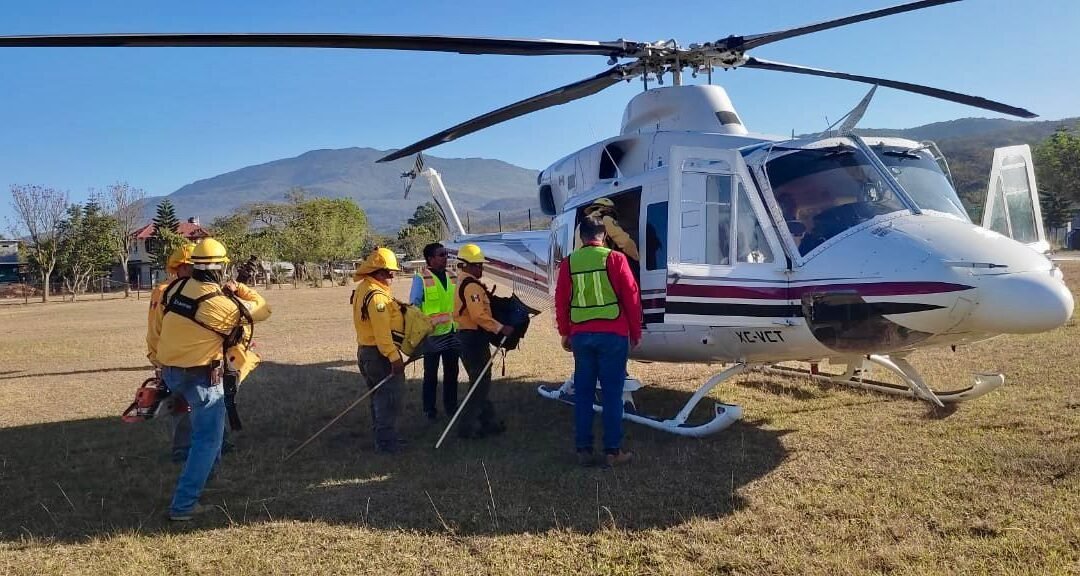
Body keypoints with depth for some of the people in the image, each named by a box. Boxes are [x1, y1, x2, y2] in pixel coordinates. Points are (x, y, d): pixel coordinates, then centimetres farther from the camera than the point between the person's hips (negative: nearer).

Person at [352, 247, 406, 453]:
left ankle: (381, 436, 30)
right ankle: (386, 442, 2)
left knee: (380, 395, 19)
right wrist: (394, 357, -26)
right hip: (380, 353, -10)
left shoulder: (363, 289, 11)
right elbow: (382, 332, -27)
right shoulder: (377, 295, -22)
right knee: (389, 397, -3)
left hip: (366, 350, 10)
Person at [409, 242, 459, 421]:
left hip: (451, 333, 5)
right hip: (432, 334, -5)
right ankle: (429, 409, 20)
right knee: (431, 374, 8)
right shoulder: (421, 278, -10)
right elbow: (413, 306, -9)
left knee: (451, 372, 14)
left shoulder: (450, 277, 6)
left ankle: (451, 405, 29)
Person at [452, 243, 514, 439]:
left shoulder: (463, 284, 16)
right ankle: (468, 426, 0)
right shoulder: (472, 286, -18)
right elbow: (479, 316, -27)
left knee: (481, 382, 16)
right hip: (474, 338, -11)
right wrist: (501, 329, -24)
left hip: (467, 335, 11)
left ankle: (487, 421, 24)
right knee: (480, 383, -4)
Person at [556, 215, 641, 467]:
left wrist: (565, 333, 21)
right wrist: (635, 332, 7)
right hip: (612, 334, -3)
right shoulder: (615, 259, -4)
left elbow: (561, 302, 9)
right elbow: (631, 297, -3)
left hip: (581, 335, 3)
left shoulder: (568, 263, 4)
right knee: (612, 394, 3)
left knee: (583, 393, 11)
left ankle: (583, 449, 14)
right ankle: (613, 451, 7)